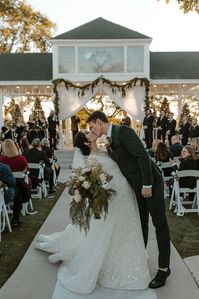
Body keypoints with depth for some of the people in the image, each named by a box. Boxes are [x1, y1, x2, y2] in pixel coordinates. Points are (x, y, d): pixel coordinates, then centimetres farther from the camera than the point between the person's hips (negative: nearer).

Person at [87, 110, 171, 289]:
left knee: (160, 224, 3)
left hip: (151, 182, -8)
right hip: (138, 186, 8)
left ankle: (164, 268, 15)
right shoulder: (109, 141, 8)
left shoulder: (123, 131, -19)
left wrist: (147, 185, -23)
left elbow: (143, 156, -24)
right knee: (141, 224, 19)